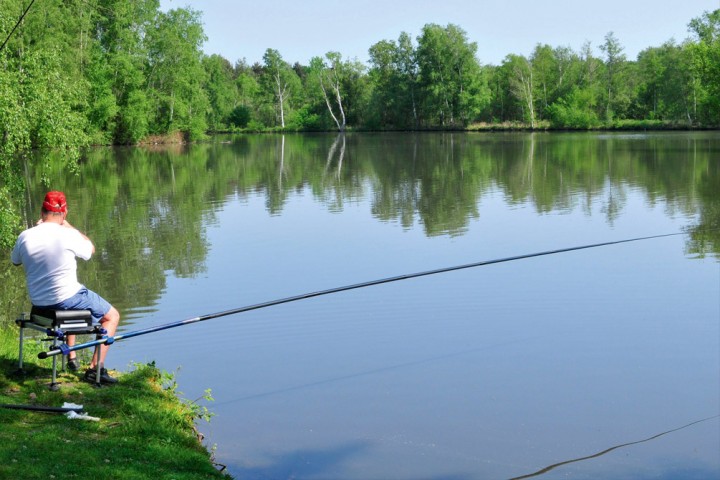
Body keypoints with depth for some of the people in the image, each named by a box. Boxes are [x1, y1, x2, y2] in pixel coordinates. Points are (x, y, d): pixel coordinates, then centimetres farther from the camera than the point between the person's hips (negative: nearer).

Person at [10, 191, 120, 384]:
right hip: (66, 299, -6)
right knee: (112, 316, 14)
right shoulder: (68, 235, -18)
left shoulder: (25, 237, -6)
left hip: (38, 302, 6)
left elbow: (15, 261, 16)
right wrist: (68, 225, 6)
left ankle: (71, 357, 41)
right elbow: (90, 248, 3)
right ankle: (96, 368, 4)